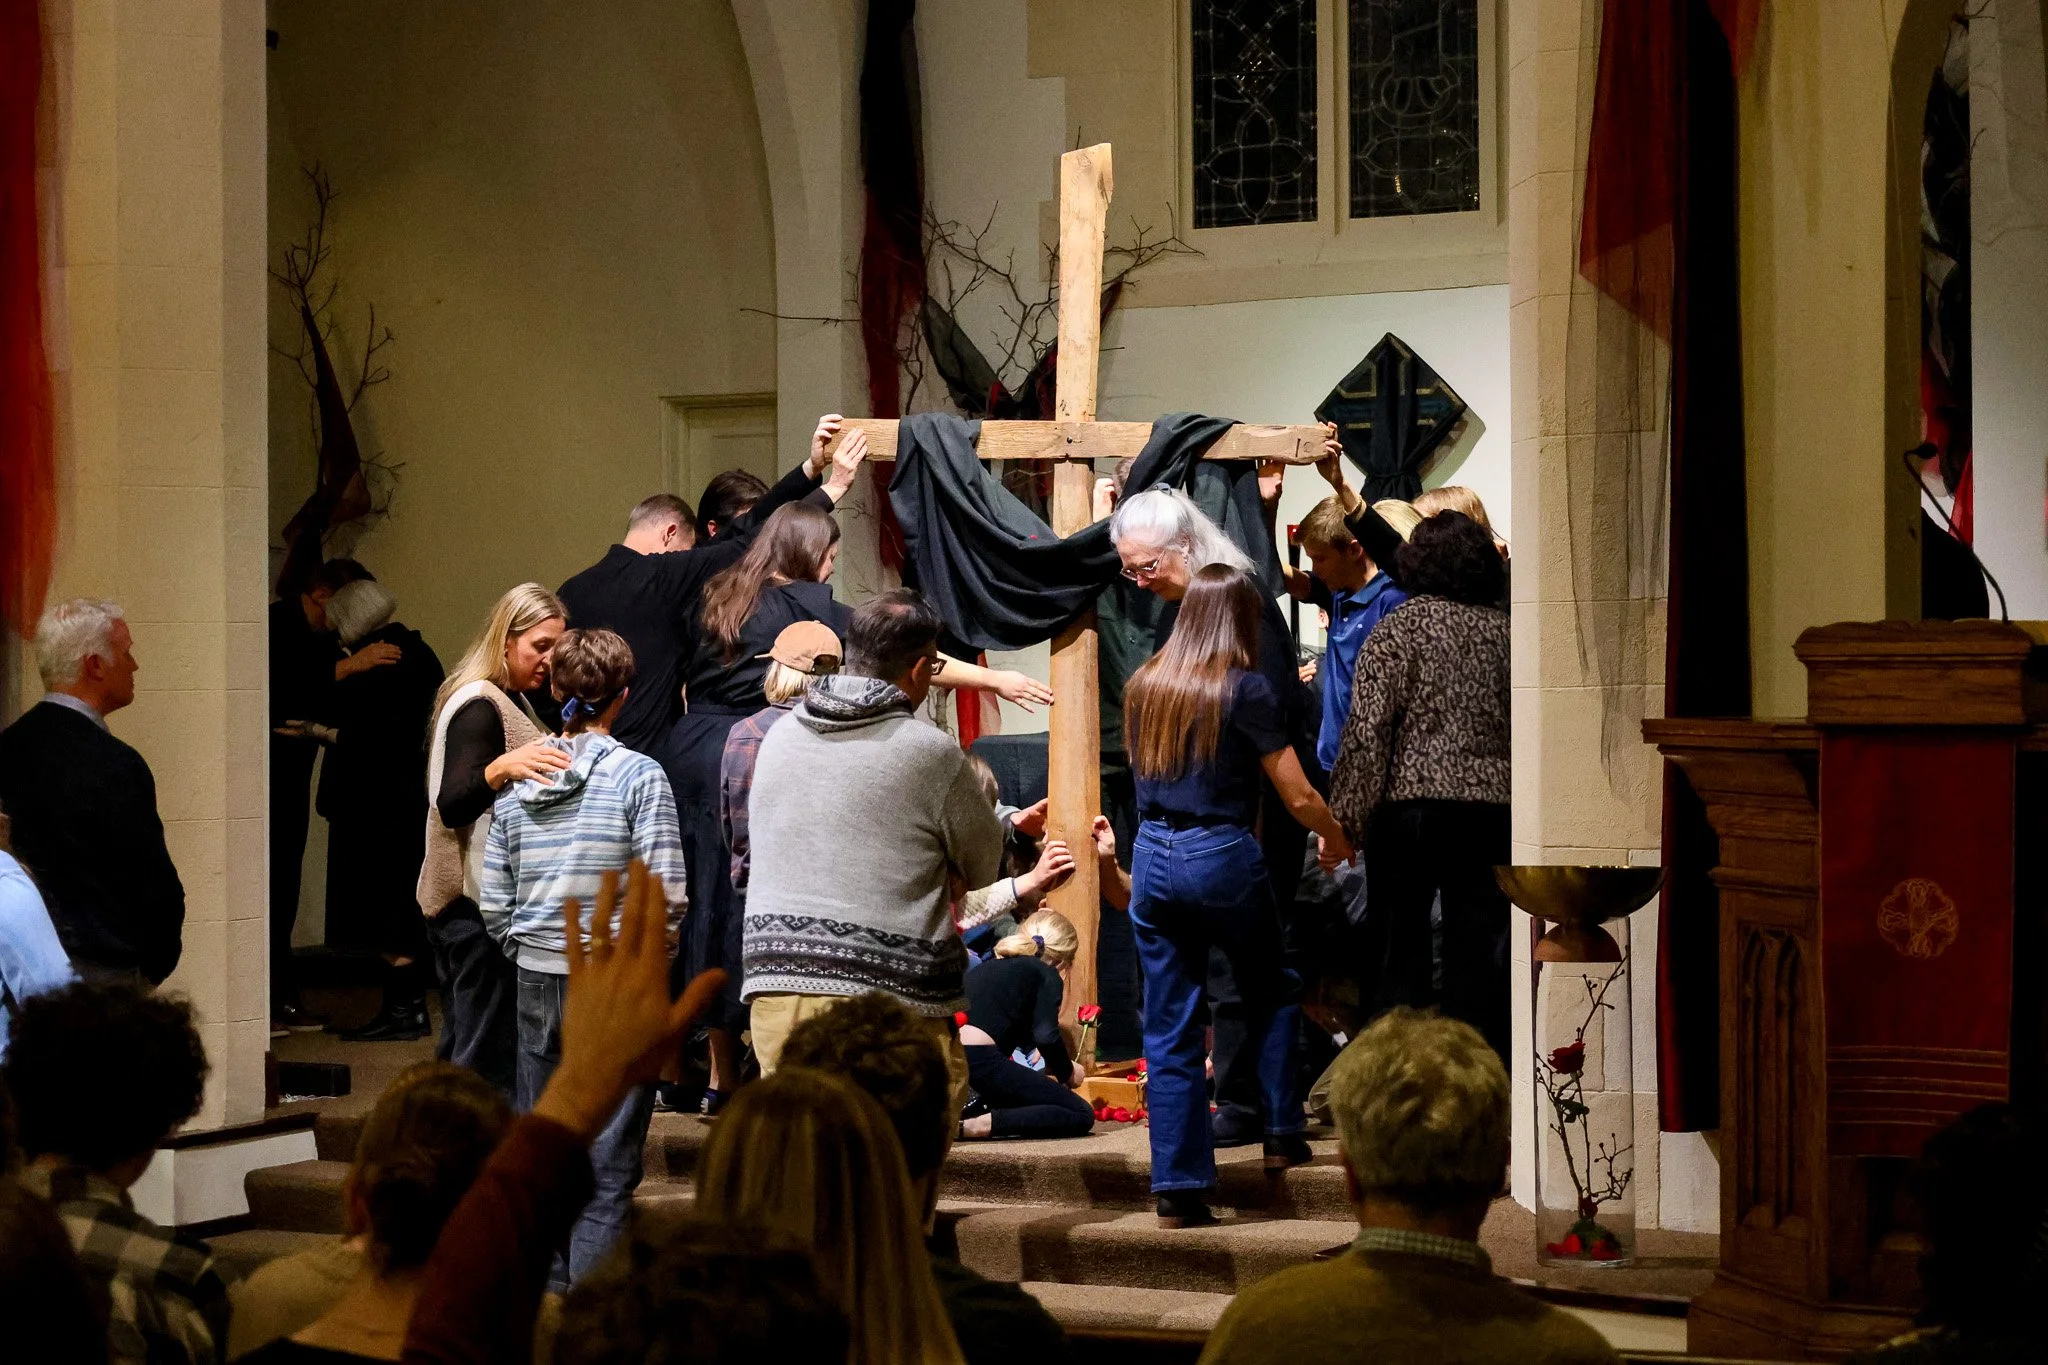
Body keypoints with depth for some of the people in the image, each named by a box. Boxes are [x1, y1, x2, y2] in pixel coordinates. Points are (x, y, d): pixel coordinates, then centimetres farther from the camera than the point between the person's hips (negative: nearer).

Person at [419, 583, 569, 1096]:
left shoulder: (507, 702, 16)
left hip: (456, 900, 11)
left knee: (462, 1045, 14)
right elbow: (451, 805, -26)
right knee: (488, 1054, -11)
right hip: (479, 901, -11)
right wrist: (504, 766, -43)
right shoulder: (479, 707, -15)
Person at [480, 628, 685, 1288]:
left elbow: (493, 905, 5)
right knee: (609, 1157, 0)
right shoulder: (640, 777, -9)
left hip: (537, 984, 4)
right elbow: (667, 896, -13)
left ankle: (546, 1293, 18)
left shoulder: (518, 781, 4)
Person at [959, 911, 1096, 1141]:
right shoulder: (1048, 974, 11)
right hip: (978, 1059, -8)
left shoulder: (989, 967, 32)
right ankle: (973, 1126, -16)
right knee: (1081, 1115, 1)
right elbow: (1046, 1036, -7)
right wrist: (1067, 1073, 12)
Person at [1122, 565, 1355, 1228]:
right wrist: (1337, 842, 12)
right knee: (1271, 994, 21)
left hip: (1152, 856, 4)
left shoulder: (1142, 687, 8)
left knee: (1169, 1031, 5)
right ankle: (1281, 1135, 20)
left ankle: (1179, 1186, 3)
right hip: (1222, 854, -4)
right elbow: (1298, 795, -5)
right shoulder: (1244, 689, -8)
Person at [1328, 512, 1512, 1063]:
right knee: (1477, 953, 5)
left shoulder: (1399, 628, -3)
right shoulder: (1505, 631, 8)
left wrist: (1345, 816, -8)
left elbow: (1366, 729, -10)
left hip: (1412, 803, -3)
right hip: (1492, 806, 3)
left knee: (1398, 953, 5)